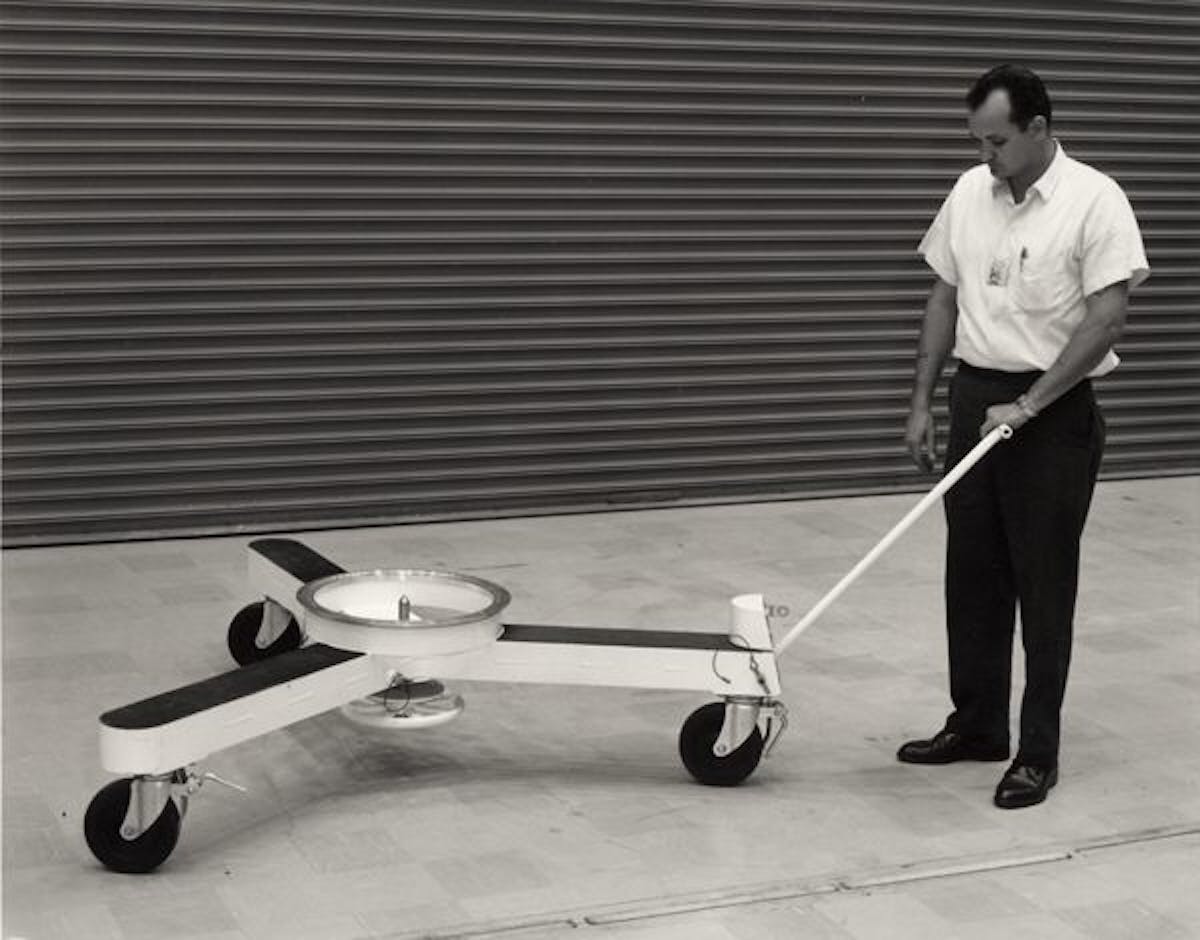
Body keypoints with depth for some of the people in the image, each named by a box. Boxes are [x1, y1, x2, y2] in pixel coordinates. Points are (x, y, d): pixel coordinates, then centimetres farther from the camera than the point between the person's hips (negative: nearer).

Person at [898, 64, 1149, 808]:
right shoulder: (969, 194, 6)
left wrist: (1029, 405, -20)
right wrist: (922, 404, 7)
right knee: (973, 576, 12)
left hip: (1053, 414, -6)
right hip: (975, 401, 6)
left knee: (1043, 587, 0)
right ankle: (977, 725, 25)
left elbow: (1106, 320, -18)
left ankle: (1038, 751, 9)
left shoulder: (1094, 199, -14)